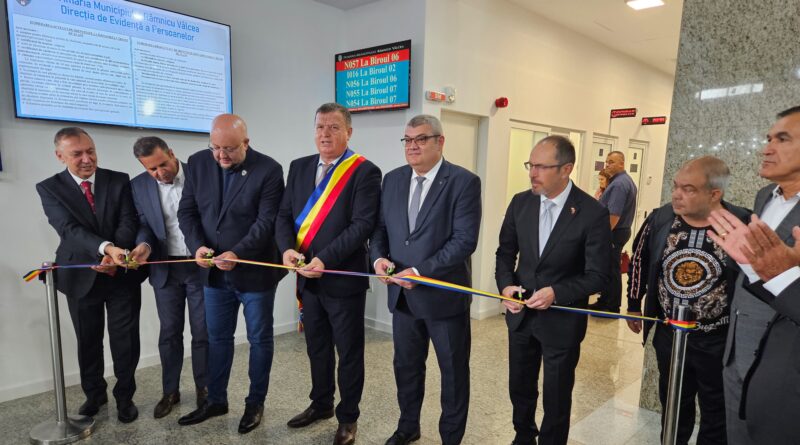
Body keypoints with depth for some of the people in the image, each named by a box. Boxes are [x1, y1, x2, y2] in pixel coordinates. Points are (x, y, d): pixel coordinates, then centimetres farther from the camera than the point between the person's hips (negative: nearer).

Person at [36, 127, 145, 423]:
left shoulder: (119, 181, -1)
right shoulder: (49, 188, -4)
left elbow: (128, 222, -7)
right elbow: (70, 229, -18)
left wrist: (115, 256, -24)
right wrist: (106, 248, -35)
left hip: (122, 274, 0)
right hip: (81, 276, 0)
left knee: (125, 340, 6)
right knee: (88, 342, 15)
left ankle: (124, 396, 26)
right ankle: (94, 393, 37)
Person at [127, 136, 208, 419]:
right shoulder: (139, 186, 0)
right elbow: (144, 224, 2)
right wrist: (144, 245, -20)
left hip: (200, 265, -2)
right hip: (165, 268, 3)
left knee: (202, 331, 7)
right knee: (169, 332, 11)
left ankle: (203, 388, 25)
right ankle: (170, 391, 27)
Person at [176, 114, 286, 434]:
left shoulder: (269, 170, -15)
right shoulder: (198, 163, -1)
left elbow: (267, 222, -19)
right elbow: (187, 211, 2)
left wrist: (237, 254, -31)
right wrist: (198, 246, -15)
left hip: (254, 271, -4)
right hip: (215, 273, 5)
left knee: (259, 339, 11)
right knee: (217, 338, 17)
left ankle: (255, 403, 29)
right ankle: (216, 400, 35)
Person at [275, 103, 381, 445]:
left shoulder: (365, 172, -11)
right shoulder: (299, 167, 8)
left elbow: (363, 225, -18)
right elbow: (284, 215, 6)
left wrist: (325, 260, -25)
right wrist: (287, 248, -13)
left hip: (344, 278, -5)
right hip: (308, 277, 6)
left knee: (349, 352, 11)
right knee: (316, 348, 21)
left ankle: (348, 417, 30)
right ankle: (321, 404, 42)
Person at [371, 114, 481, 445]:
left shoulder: (464, 182, -12)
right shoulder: (393, 179, 5)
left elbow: (465, 240, -19)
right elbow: (380, 227, 10)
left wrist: (421, 272, -24)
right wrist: (378, 257, -11)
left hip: (444, 294, -5)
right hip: (402, 293, 5)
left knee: (453, 371, 13)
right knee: (406, 366, 21)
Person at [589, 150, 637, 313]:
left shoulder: (619, 184, -20)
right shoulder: (626, 181, 14)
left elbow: (613, 215, -26)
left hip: (613, 233, -10)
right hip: (620, 231, 10)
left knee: (611, 270, -1)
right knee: (608, 268, 17)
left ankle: (612, 307, 9)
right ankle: (604, 301, 27)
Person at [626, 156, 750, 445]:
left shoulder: (743, 225, -16)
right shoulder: (660, 219, -8)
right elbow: (639, 261, 5)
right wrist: (633, 306, 10)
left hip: (719, 341, -2)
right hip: (669, 334, 3)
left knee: (716, 413, 19)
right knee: (672, 405, 23)